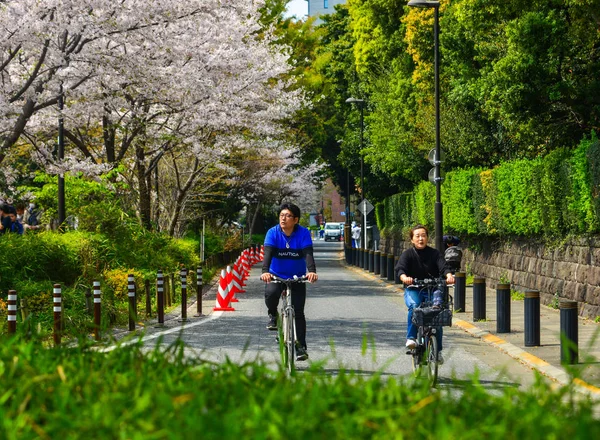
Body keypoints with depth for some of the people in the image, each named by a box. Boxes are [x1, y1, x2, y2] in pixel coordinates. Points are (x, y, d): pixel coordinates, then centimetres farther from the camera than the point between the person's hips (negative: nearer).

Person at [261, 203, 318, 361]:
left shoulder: (304, 233, -15)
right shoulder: (273, 232, -15)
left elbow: (308, 253, -27)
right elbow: (268, 253, -27)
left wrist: (311, 271, -47)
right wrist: (265, 271, -46)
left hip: (297, 277, 0)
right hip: (276, 275, 0)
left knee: (298, 312, -5)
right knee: (270, 293, -32)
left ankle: (301, 347, 4)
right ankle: (273, 316, -1)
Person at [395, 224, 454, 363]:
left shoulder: (434, 253, 6)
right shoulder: (408, 254, 2)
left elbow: (443, 266, -10)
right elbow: (400, 268, -15)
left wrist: (449, 275, -33)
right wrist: (404, 278, -39)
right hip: (413, 290, -1)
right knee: (414, 306, -34)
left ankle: (437, 351, 0)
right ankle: (411, 338, -27)